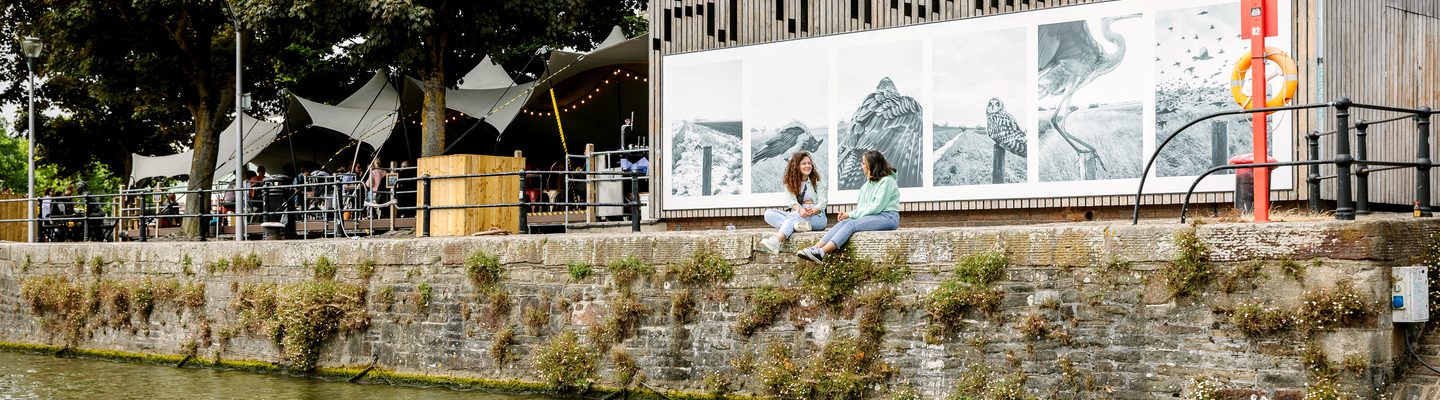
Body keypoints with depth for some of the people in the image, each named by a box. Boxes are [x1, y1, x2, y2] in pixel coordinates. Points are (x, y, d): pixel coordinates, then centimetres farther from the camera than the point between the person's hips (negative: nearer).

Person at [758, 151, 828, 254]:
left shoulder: (817, 181, 7)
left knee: (793, 215, -36)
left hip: (816, 216, -3)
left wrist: (813, 210, -28)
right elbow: (791, 201, -6)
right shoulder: (790, 183, 11)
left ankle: (776, 242, -63)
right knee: (768, 214, -19)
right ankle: (798, 226, -43)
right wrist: (800, 209, -30)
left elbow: (822, 203, -4)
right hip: (796, 214, 4)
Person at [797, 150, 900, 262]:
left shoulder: (886, 181, -6)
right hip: (874, 218, 8)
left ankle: (820, 253, -42)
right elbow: (861, 207, 15)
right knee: (843, 222, -17)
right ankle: (814, 248, -33)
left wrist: (851, 214, -11)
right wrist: (848, 214, -5)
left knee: (852, 224, -27)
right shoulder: (868, 184, 23)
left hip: (888, 217, -8)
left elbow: (876, 207, -14)